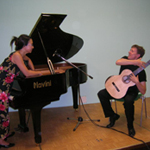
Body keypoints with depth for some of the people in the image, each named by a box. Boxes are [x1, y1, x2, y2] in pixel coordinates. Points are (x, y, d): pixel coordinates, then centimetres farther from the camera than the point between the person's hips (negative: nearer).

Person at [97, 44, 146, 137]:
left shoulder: (140, 71, -16)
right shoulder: (126, 59, -4)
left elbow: (143, 92, -19)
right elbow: (118, 62, -31)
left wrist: (137, 82, -37)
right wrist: (135, 62, -34)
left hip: (131, 91, -5)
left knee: (128, 100, -39)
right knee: (101, 94, -15)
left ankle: (130, 126, -12)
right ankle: (113, 116, 4)